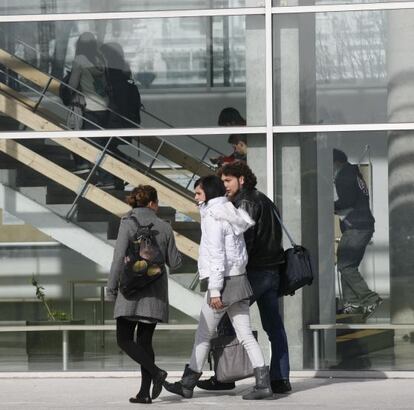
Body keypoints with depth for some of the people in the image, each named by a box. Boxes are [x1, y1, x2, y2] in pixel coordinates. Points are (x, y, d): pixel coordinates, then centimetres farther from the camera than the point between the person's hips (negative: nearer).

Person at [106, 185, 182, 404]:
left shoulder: (128, 223, -6)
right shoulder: (164, 227, 4)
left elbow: (119, 258, -11)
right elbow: (174, 262, 7)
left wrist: (111, 288, -3)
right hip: (156, 292, 4)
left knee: (124, 339, 1)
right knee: (145, 341, 8)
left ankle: (156, 372, -16)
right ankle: (145, 392, 2)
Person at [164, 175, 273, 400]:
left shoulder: (213, 218, -12)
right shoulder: (231, 215, 15)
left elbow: (217, 255, -18)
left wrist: (215, 290, -20)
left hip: (223, 281, -8)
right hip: (239, 280, 8)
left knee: (203, 335, 3)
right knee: (245, 335, 4)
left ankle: (187, 384, 12)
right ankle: (263, 382, -4)